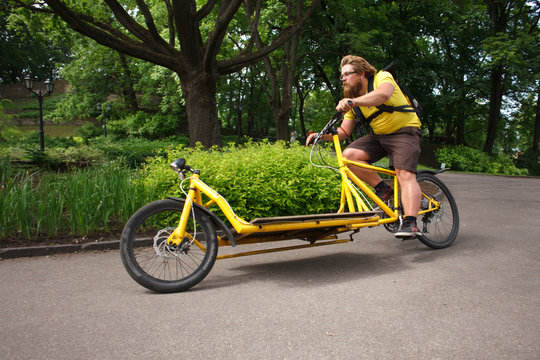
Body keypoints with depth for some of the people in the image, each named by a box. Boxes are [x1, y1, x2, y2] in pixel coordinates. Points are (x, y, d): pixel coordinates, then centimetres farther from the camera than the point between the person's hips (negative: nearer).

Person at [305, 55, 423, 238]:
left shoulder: (382, 77, -11)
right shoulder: (353, 102, 7)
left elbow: (383, 94, -37)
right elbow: (344, 132, 4)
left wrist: (353, 101, -53)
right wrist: (322, 135, -14)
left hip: (405, 131, -6)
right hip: (379, 135, 6)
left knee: (405, 175, -24)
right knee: (349, 154, -17)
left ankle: (410, 223, -26)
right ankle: (383, 190, -5)